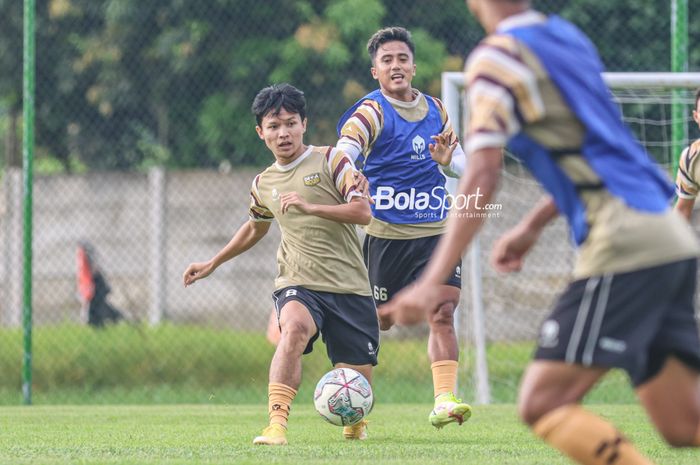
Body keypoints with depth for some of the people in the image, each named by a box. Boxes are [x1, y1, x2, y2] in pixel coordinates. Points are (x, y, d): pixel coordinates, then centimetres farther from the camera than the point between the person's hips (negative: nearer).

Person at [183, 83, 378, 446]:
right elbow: (255, 227, 33)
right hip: (298, 284, 1)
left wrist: (309, 206, -20)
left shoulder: (331, 160, 0)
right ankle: (277, 424, -41)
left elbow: (363, 212, -9)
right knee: (295, 327, -35)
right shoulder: (263, 184, 13)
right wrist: (213, 264, 37)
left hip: (349, 287, -1)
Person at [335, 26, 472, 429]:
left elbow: (462, 165, 18)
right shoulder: (371, 113, -8)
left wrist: (448, 160, -6)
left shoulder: (435, 109, 11)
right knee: (377, 320, 3)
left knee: (443, 311, -12)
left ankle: (444, 400, -18)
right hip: (385, 232, -4)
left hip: (434, 230, 4)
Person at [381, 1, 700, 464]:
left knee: (542, 404, -9)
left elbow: (482, 177, -14)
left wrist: (432, 283, -17)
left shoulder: (497, 57, -6)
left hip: (624, 245, -8)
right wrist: (533, 225, 32)